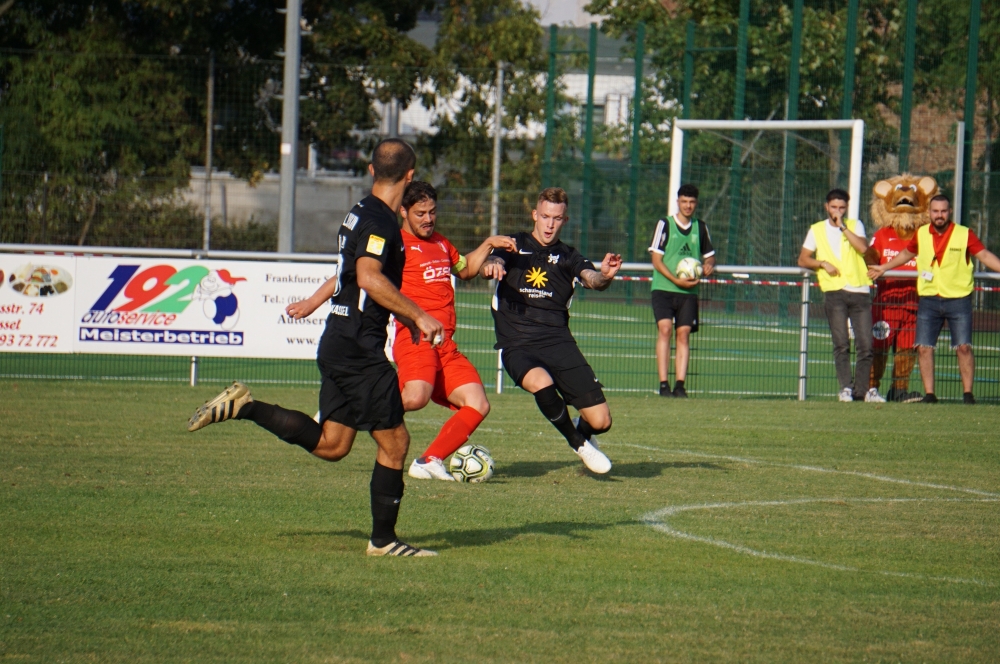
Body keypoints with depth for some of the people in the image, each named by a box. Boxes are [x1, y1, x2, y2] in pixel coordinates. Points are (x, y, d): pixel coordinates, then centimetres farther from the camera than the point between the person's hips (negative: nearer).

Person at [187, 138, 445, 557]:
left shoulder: (362, 213, 14)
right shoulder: (380, 220, -15)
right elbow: (370, 278, -29)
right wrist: (418, 316, -25)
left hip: (339, 344, 9)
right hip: (358, 349, -9)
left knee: (330, 445, 12)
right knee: (394, 441, -3)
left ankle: (243, 408, 10)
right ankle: (383, 540, 2)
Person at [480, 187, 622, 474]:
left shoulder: (568, 256, 12)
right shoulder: (516, 247, 10)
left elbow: (590, 278, -7)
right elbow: (487, 267, -9)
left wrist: (605, 276, -32)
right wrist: (491, 265, -34)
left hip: (558, 341, 2)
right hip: (517, 345, -2)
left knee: (601, 421, -9)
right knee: (542, 383, -37)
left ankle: (583, 431, 32)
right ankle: (578, 443, -8)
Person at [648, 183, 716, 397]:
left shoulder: (700, 228, 12)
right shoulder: (665, 224, 0)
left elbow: (709, 255, 24)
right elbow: (656, 260, -4)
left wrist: (708, 264, -2)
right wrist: (676, 280, -16)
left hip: (689, 291, 3)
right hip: (663, 288, -3)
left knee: (684, 333, -3)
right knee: (665, 329, -16)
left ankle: (680, 385, -3)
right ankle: (663, 384, -17)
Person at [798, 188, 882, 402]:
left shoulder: (855, 226, 12)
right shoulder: (817, 230, 12)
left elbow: (863, 248, -7)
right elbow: (803, 259, 11)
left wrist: (843, 226, -7)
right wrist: (823, 263, -6)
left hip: (860, 291, 1)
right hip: (834, 292, -1)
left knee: (865, 344, -2)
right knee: (841, 344, -9)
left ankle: (863, 389, 7)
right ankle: (846, 388, -8)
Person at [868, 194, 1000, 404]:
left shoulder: (965, 234, -3)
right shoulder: (921, 234, 7)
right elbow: (907, 254, 24)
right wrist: (883, 268, 32)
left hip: (958, 299, -3)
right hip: (929, 300, 3)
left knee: (964, 347, -9)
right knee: (924, 347, -3)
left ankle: (968, 393, -1)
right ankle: (929, 394, 5)